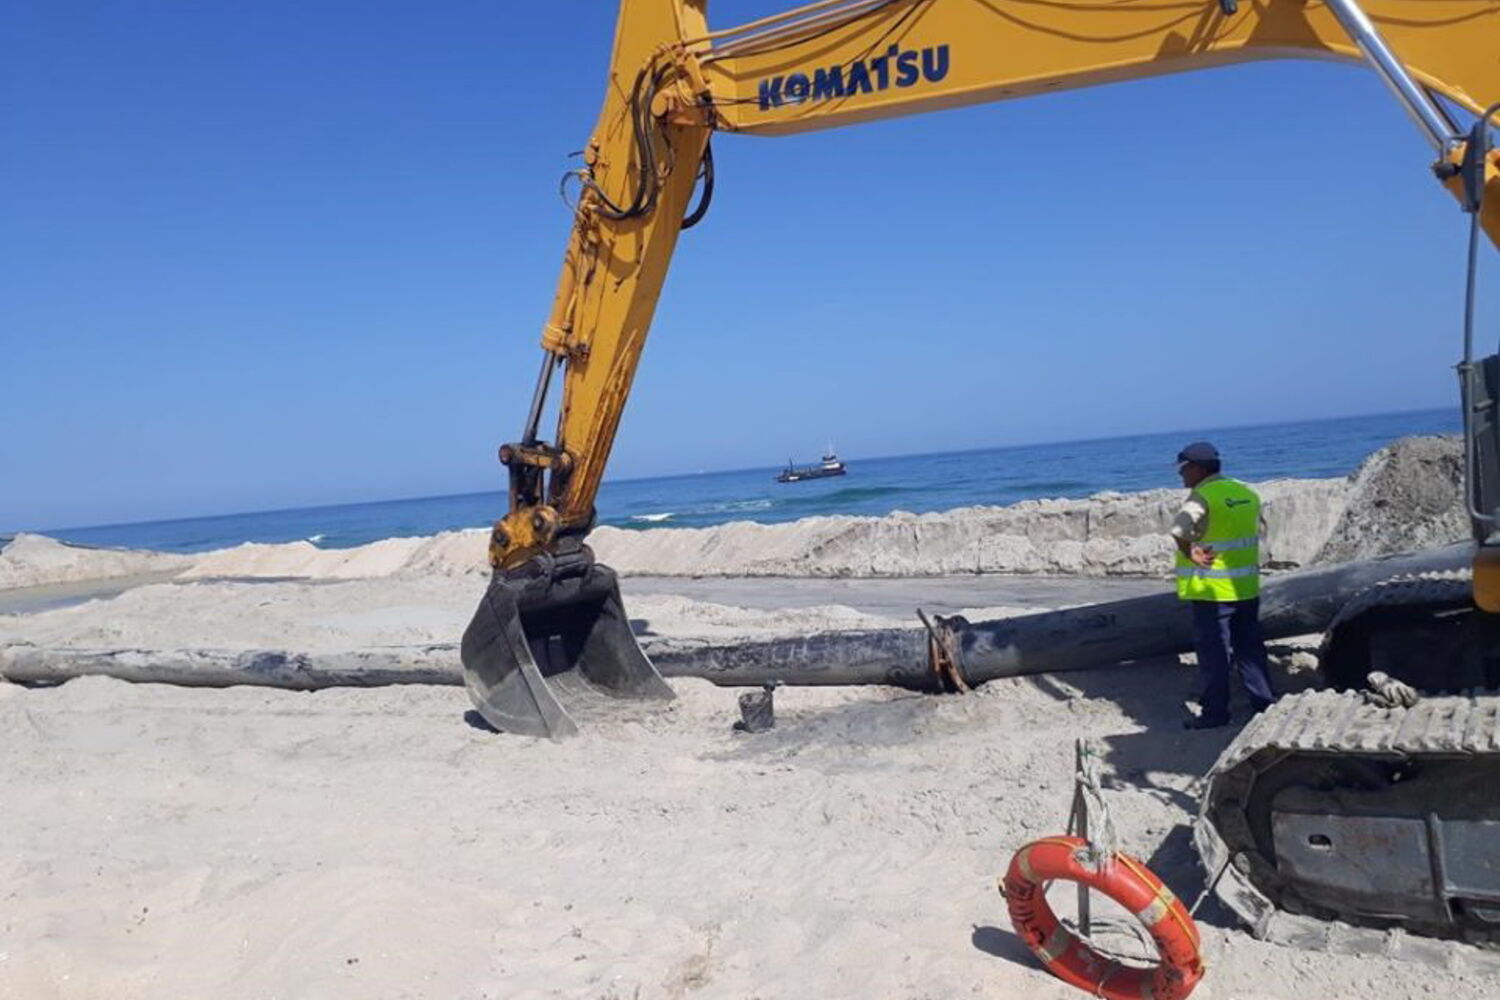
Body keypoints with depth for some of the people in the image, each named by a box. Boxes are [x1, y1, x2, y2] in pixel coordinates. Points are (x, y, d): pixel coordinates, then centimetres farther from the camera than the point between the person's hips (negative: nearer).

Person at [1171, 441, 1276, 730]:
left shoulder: (1201, 497, -15)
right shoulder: (1247, 493, 9)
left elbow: (1178, 530, -30)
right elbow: (1258, 531, 16)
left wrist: (1190, 553, -22)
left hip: (1211, 589, -7)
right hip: (1247, 587, 7)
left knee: (1213, 652, 1)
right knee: (1250, 648, 16)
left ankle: (1215, 712, 6)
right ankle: (1264, 703, 22)